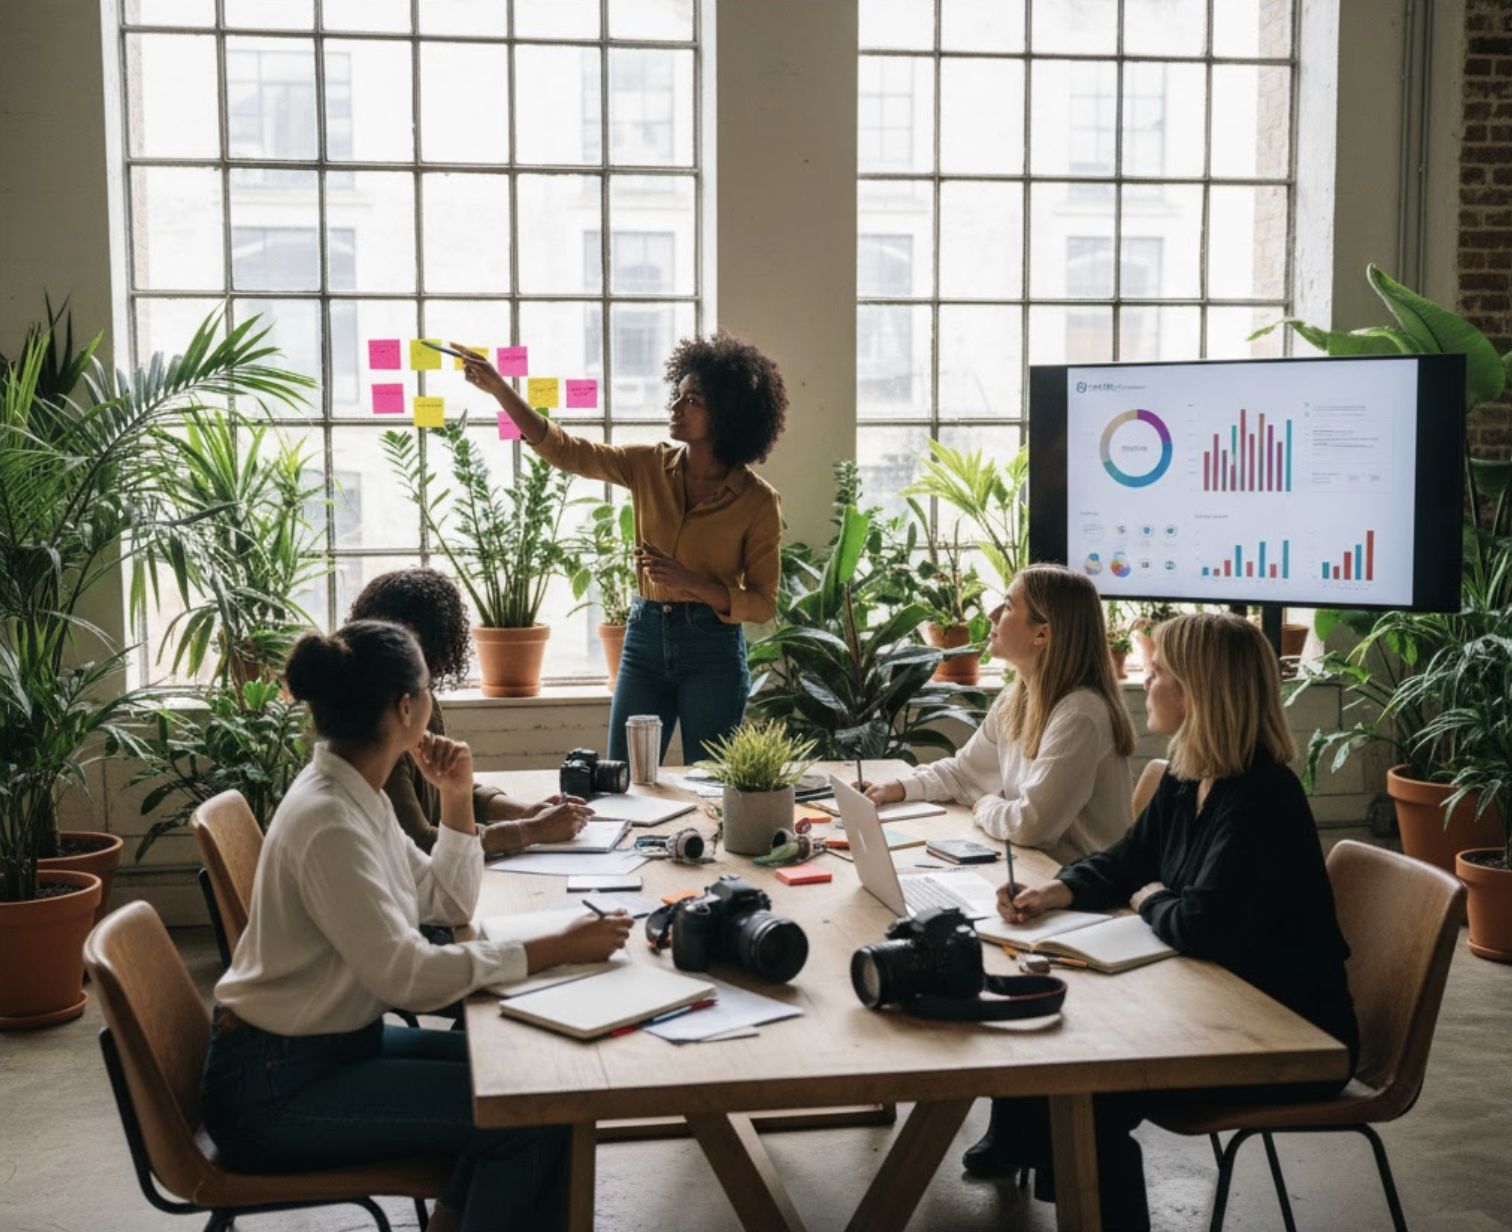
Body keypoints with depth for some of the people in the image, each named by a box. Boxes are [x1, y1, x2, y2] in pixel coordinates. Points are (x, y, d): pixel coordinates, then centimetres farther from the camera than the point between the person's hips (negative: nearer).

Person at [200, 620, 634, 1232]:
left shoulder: (357, 794, 4)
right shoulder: (328, 824, -26)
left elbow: (447, 903, 13)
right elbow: (409, 976, -28)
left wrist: (457, 798, -1)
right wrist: (559, 948, -25)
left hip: (338, 1042, 9)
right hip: (275, 1090, -9)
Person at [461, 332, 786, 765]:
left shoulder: (757, 500, -8)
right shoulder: (651, 466, 2)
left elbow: (763, 604, -8)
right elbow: (564, 450, -1)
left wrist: (692, 582, -21)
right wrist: (500, 389, -10)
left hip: (712, 648, -4)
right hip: (646, 636, 4)